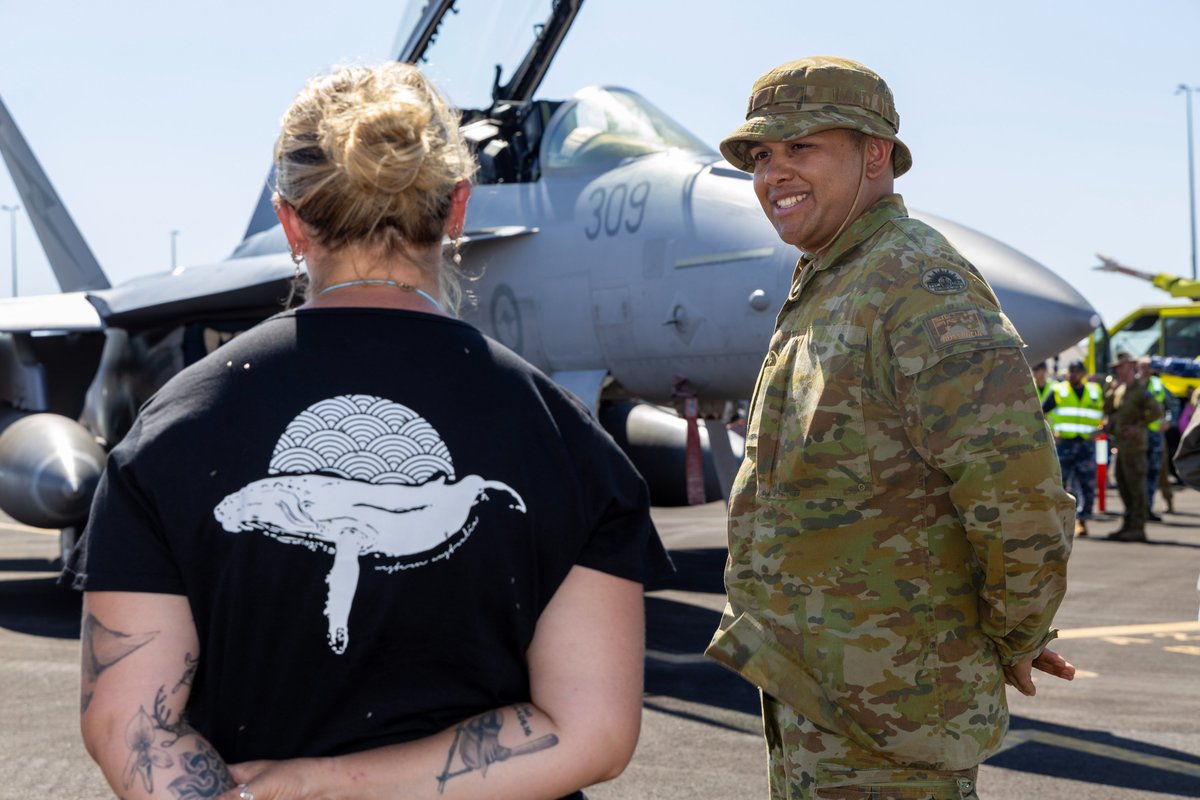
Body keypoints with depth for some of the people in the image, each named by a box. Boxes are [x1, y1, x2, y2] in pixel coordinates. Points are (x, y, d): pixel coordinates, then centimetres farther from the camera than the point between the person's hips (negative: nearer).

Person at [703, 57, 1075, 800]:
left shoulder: (919, 282, -19)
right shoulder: (824, 294, 15)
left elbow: (1017, 485, -27)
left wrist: (1017, 638, -13)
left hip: (881, 705, -10)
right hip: (809, 681, 10)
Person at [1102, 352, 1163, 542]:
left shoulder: (1140, 389, -12)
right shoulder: (1119, 389, 15)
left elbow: (1157, 411, -20)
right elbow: (1107, 410, 19)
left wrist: (1138, 427, -17)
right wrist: (1110, 390, 6)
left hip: (1133, 443, -10)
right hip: (1121, 444, 10)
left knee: (1135, 485, -8)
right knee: (1123, 484, 13)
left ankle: (1138, 528, -6)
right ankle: (1128, 524, 21)